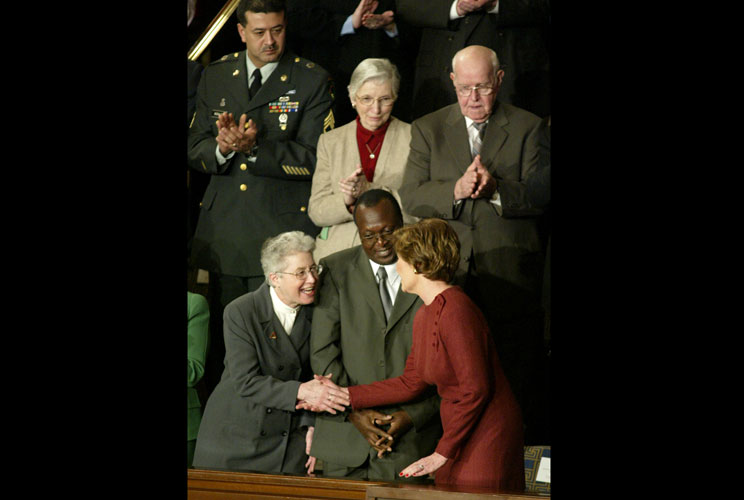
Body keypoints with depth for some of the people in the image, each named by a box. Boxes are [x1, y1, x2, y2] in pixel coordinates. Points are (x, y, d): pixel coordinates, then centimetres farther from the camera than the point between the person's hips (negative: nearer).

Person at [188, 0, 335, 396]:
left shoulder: (311, 80, 0)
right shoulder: (215, 77, 12)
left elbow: (312, 159, -8)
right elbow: (195, 151, 9)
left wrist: (255, 148, -20)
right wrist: (222, 148, -14)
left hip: (283, 229, -4)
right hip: (224, 231, 4)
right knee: (221, 336, 9)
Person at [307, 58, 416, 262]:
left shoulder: (414, 138, 6)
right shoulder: (330, 141, 14)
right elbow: (316, 212, 9)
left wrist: (370, 191, -13)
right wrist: (346, 201, -11)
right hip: (337, 255, 2)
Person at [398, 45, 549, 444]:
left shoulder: (528, 129, 6)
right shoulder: (427, 129, 11)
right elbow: (410, 198, 1)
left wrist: (497, 189, -21)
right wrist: (455, 191, -18)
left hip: (509, 275, -2)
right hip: (447, 273, 2)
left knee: (515, 385, -2)